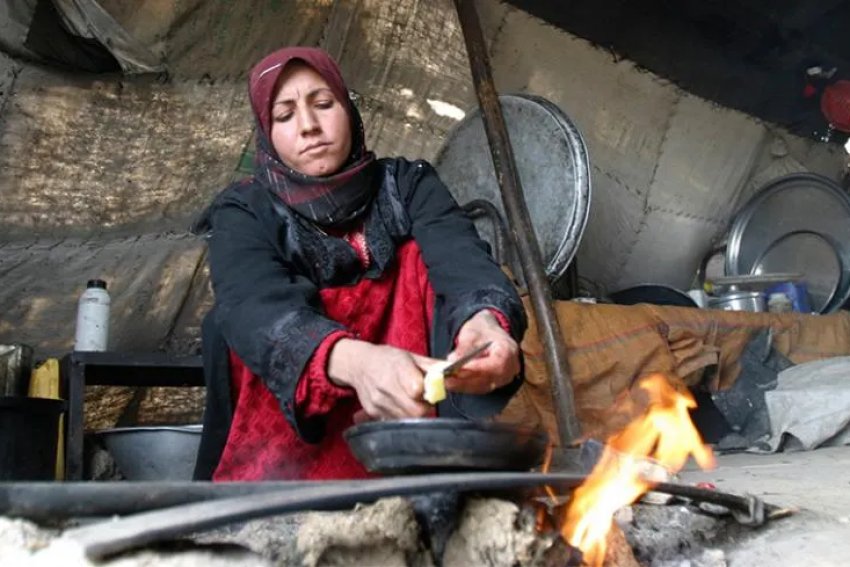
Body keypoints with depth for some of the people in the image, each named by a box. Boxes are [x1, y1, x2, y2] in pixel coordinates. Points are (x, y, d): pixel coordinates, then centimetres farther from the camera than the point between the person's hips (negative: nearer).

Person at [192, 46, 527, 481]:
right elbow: (258, 310, -22)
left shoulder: (407, 186, 5)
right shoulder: (245, 214, 0)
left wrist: (485, 320, -40)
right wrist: (354, 361, -44)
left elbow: (462, 258, -15)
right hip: (285, 457, -1)